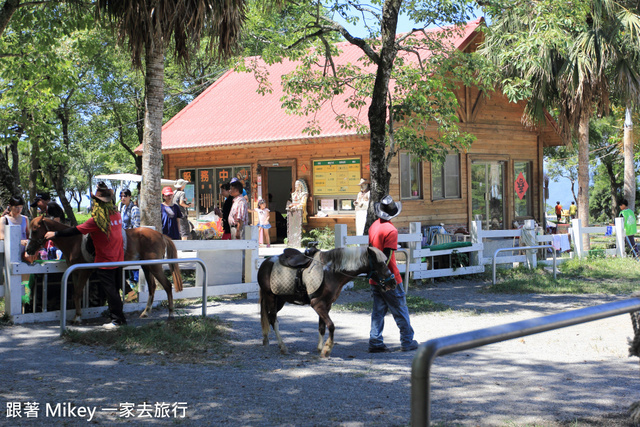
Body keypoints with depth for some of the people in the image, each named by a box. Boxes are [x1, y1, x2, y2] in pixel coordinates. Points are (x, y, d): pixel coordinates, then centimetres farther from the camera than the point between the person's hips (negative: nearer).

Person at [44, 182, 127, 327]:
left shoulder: (97, 220, -19)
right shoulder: (117, 214, 1)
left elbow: (76, 230, -16)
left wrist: (55, 234, -7)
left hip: (105, 262, -7)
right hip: (119, 259, 7)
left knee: (110, 291, 1)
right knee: (115, 289, 16)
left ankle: (117, 319, 3)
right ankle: (118, 316, 23)